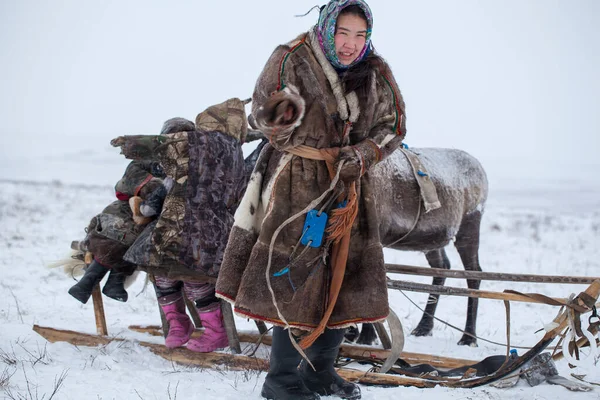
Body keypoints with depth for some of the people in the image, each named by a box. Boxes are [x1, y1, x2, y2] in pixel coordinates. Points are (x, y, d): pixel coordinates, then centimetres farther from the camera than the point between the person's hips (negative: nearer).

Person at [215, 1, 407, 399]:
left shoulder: (376, 74, 4)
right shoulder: (293, 60, -10)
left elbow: (393, 125, 7)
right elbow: (265, 112, -13)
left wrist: (362, 154, -11)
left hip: (350, 190, 6)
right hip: (299, 186, -6)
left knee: (344, 281, 10)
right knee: (297, 279, -8)